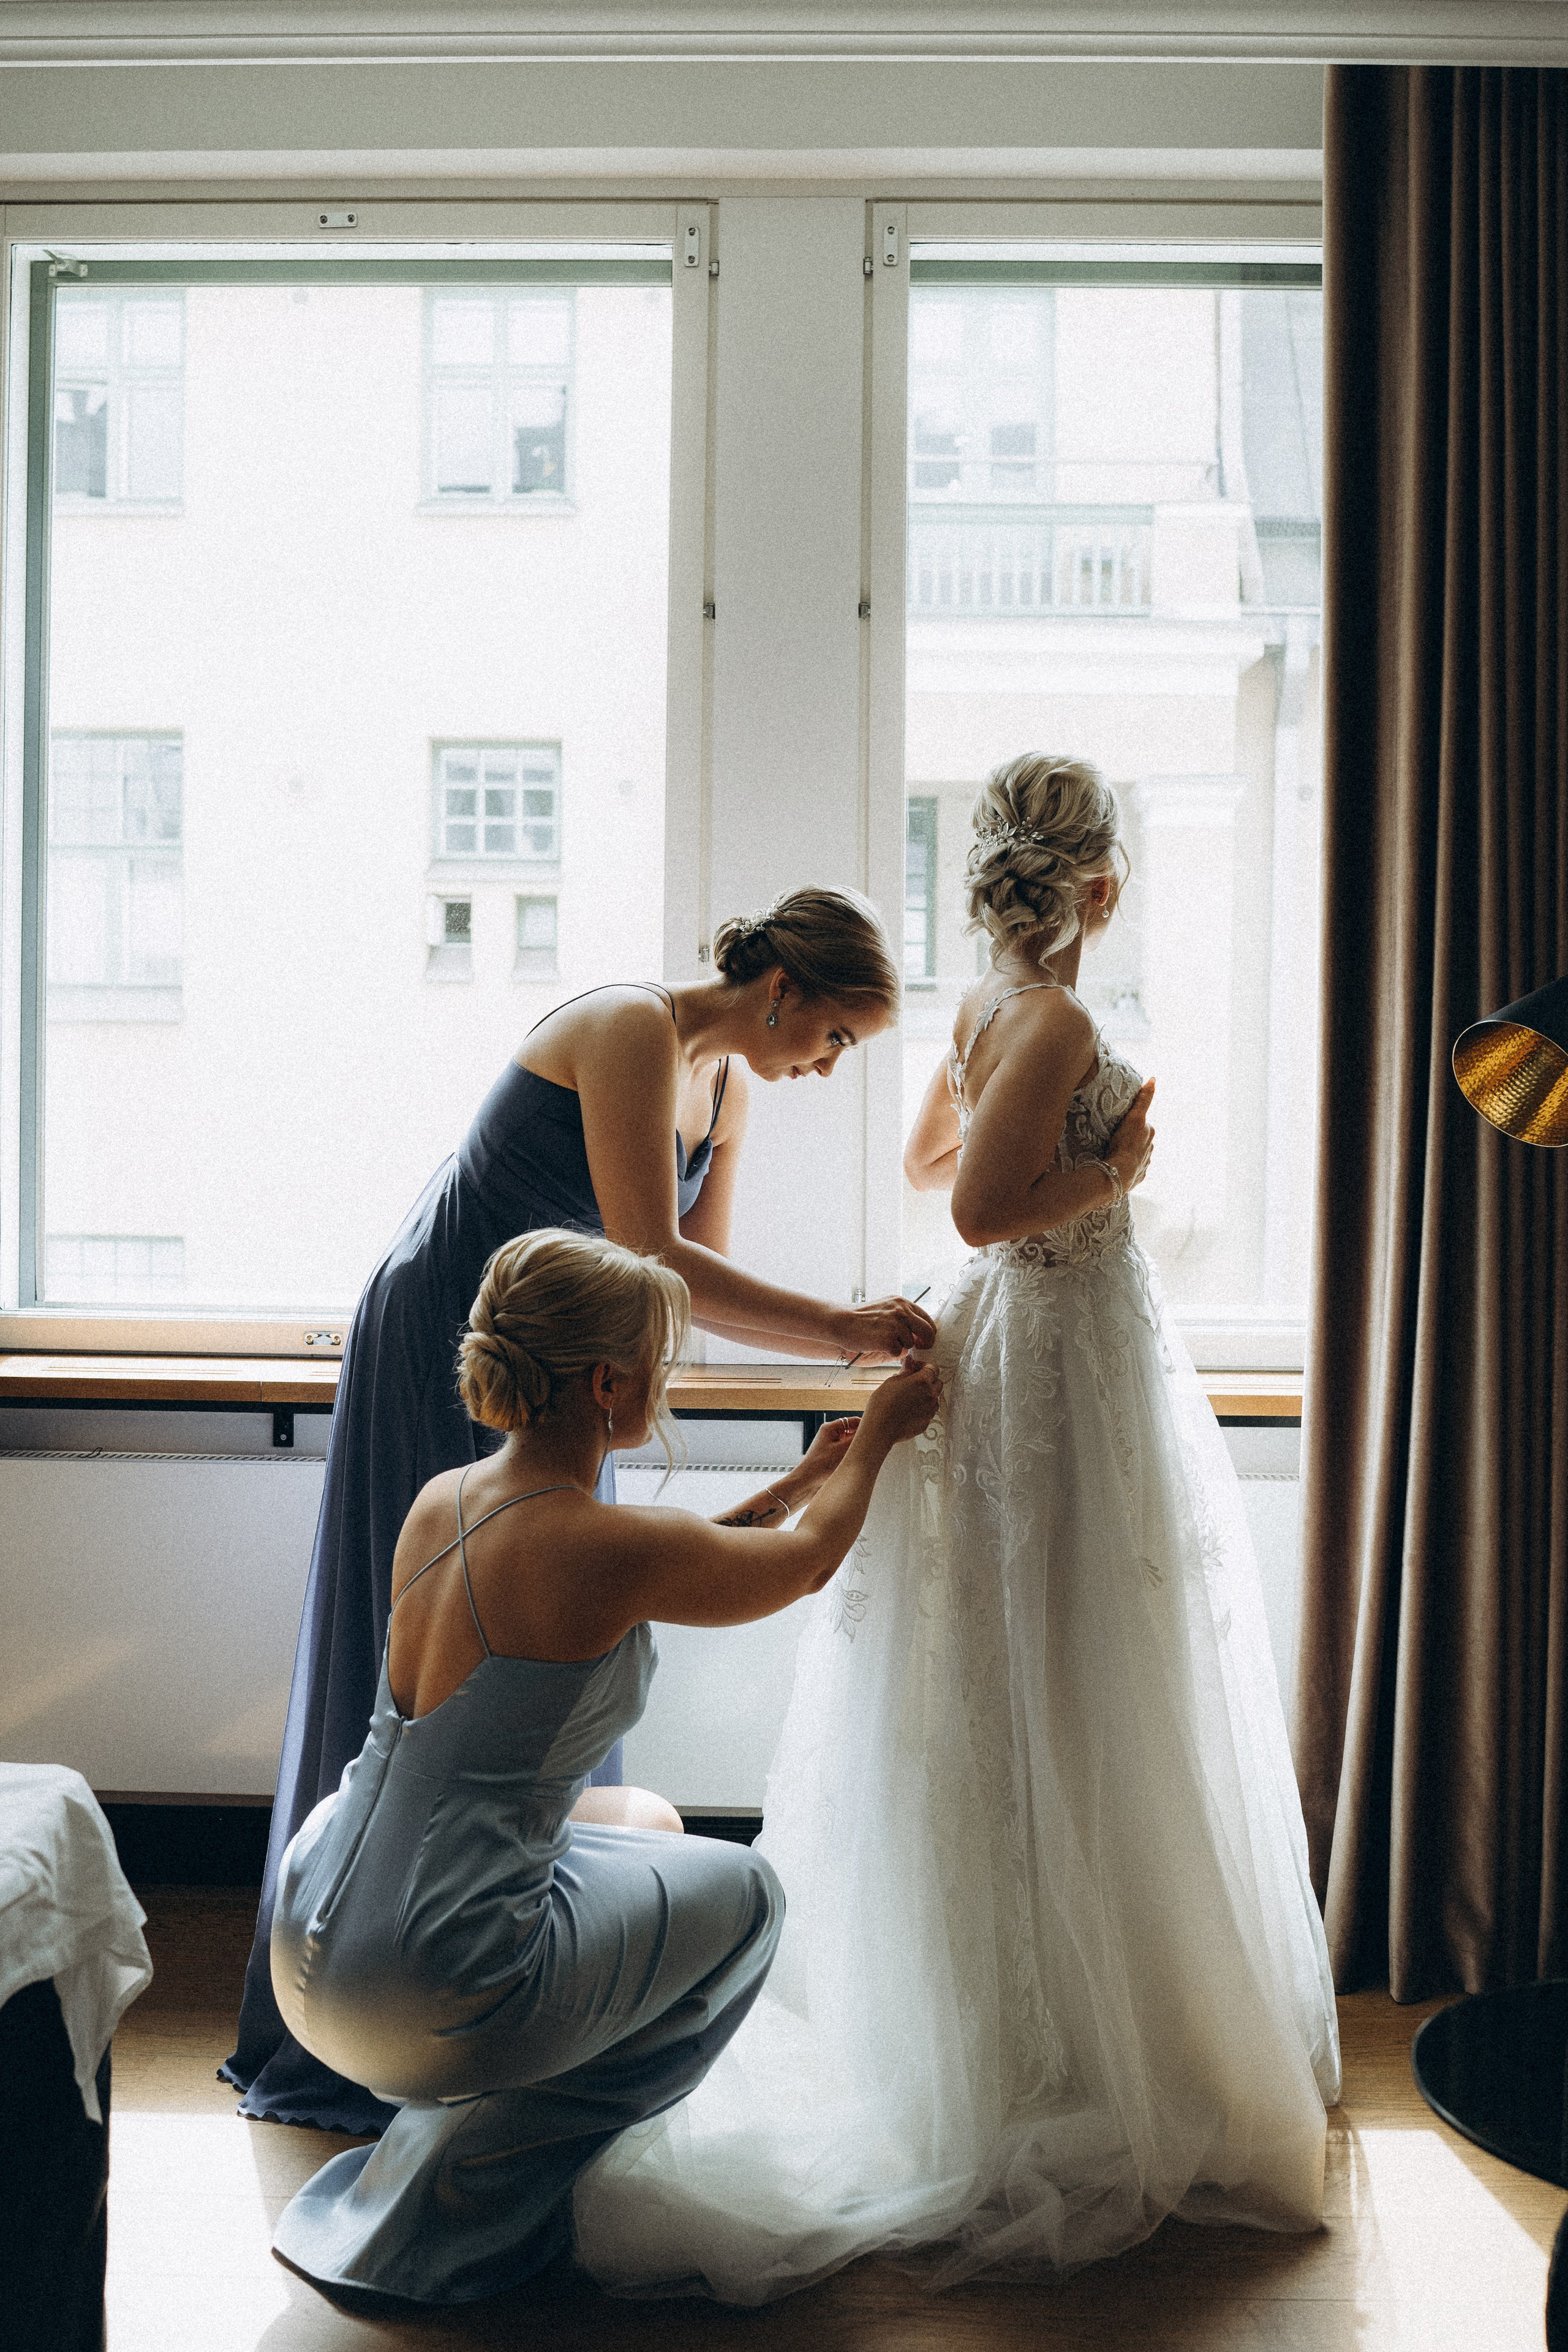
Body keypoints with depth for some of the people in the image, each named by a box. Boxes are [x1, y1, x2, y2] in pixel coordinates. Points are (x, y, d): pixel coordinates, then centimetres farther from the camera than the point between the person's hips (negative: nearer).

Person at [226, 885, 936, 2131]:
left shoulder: (728, 1083, 7)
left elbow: (702, 1279, 8)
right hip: (443, 1350, -9)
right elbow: (648, 1257, -27)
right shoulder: (631, 1027, -20)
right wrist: (840, 1324, -26)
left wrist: (851, 1339, -5)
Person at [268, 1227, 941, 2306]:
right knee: (741, 1892, 16)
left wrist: (799, 1482, 27)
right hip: (428, 2005, -8)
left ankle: (441, 2152, 26)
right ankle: (470, 2184, 16)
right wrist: (878, 1437, 19)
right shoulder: (608, 1547, -20)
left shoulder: (440, 1501, 2)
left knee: (644, 1827, 28)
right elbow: (808, 1562, -1)